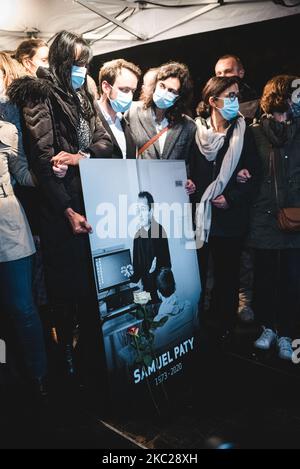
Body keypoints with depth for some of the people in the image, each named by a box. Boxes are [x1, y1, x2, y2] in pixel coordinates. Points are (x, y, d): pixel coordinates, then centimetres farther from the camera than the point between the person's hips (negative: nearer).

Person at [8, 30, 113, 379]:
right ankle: (67, 349, 22)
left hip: (90, 198, 6)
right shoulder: (40, 97, -4)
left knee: (93, 275, 10)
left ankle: (93, 342, 27)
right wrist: (68, 210, -20)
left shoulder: (82, 96, 18)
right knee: (66, 278, 3)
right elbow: (41, 160, -13)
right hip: (60, 206, -6)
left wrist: (82, 155, -12)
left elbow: (105, 141, 11)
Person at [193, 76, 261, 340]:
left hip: (231, 217, 1)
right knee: (195, 271, 7)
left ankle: (226, 325, 27)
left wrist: (231, 198, -11)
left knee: (227, 274, 10)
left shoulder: (244, 133, 3)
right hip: (198, 215, 0)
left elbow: (255, 175, 0)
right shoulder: (195, 131, 1)